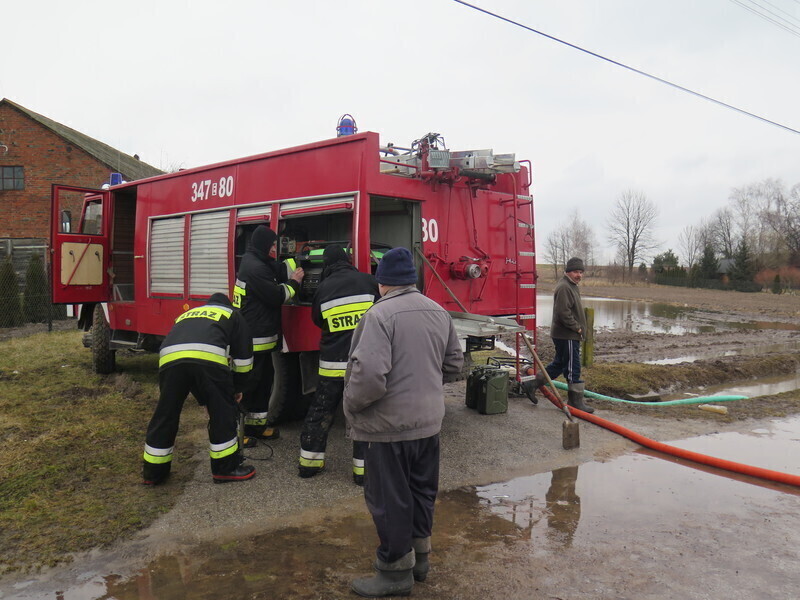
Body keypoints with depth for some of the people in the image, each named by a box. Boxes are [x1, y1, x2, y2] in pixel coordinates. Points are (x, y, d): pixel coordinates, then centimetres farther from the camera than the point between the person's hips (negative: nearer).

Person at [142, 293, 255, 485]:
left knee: (165, 415, 17)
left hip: (169, 358, 4)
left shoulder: (186, 314, 43)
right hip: (209, 359, -4)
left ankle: (153, 472, 29)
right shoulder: (232, 314, 32)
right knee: (223, 414, 13)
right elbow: (243, 355, 25)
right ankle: (226, 468, 20)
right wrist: (238, 388, 39)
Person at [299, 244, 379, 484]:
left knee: (320, 412, 15)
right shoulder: (368, 281, -4)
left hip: (331, 363, 2)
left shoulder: (323, 289, 1)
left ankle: (309, 462, 25)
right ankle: (363, 468, 10)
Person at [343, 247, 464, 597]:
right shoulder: (438, 312, 5)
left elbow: (369, 374, -28)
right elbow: (454, 363, 13)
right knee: (422, 490, 20)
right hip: (429, 420, 8)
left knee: (389, 499, 7)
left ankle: (396, 571, 20)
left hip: (389, 425, -7)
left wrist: (352, 405, -11)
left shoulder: (380, 314, -18)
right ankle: (419, 556, 36)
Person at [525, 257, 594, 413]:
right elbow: (563, 313, -25)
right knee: (573, 367, -3)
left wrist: (578, 328, 17)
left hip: (570, 335, 11)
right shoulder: (564, 287, -17)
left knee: (559, 364, 17)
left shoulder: (572, 286, 18)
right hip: (566, 336, -11)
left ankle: (533, 385, 23)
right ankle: (576, 400, 5)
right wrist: (577, 328, -16)